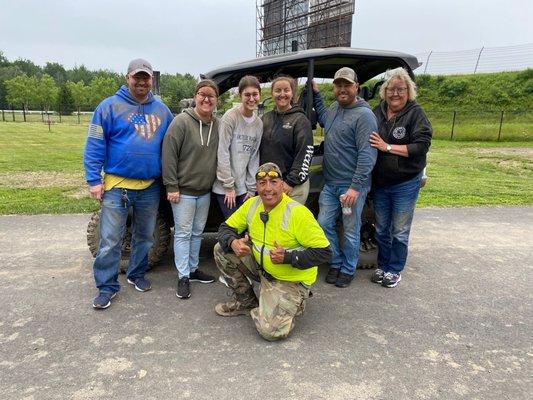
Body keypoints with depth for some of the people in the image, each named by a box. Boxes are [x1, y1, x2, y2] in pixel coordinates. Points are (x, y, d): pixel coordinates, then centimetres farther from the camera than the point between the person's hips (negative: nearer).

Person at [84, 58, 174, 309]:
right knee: (110, 240, -1)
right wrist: (94, 180, -10)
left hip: (151, 187, 4)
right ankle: (107, 286, 14)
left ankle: (137, 274, 34)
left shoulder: (161, 110, 9)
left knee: (144, 236, 15)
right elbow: (94, 145, -5)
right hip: (117, 185, -4)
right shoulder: (110, 106, -3)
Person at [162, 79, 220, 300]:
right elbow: (169, 155, -15)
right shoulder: (182, 122, -13)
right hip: (183, 190, -6)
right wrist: (171, 186, -16)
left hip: (205, 191, 6)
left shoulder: (217, 125, 4)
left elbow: (219, 155, 13)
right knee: (183, 233, 2)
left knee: (197, 232, 16)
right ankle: (183, 277, 12)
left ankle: (193, 269, 31)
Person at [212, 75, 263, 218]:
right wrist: (229, 186, -13)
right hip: (225, 187, -5)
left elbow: (254, 157, 7)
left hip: (244, 188, 5)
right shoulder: (230, 117, -11)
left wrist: (252, 188, 3)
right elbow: (223, 153, -13)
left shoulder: (259, 123, 6)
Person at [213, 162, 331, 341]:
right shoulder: (252, 204, -6)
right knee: (222, 250, -6)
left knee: (271, 330, -22)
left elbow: (324, 252, -22)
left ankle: (293, 304, 13)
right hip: (261, 266, 6)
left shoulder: (298, 213, -24)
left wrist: (288, 257, -32)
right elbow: (226, 228, 3)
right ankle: (246, 301, 11)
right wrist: (233, 242, -21)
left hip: (290, 279, -6)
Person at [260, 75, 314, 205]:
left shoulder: (301, 120, -6)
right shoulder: (265, 118, 10)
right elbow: (259, 150, 15)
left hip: (294, 186, -5)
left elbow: (305, 154, -12)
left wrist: (291, 182, -15)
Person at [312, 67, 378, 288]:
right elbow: (323, 118, 35)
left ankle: (348, 269, 26)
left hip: (352, 186, -7)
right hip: (330, 183, 8)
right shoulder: (334, 108, 10)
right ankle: (336, 263, 30)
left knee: (351, 231, 7)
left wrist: (356, 186, -24)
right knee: (324, 224, 11)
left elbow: (368, 154, -20)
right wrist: (316, 94, 25)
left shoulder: (364, 115, -15)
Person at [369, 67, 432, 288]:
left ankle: (395, 270, 25)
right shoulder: (377, 112, 3)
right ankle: (382, 266, 33)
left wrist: (387, 147, -20)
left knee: (399, 231, 8)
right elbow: (367, 142, 14)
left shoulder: (415, 113, -9)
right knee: (381, 229, 16)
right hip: (380, 182, 4)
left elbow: (422, 145, -18)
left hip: (406, 183, -4)